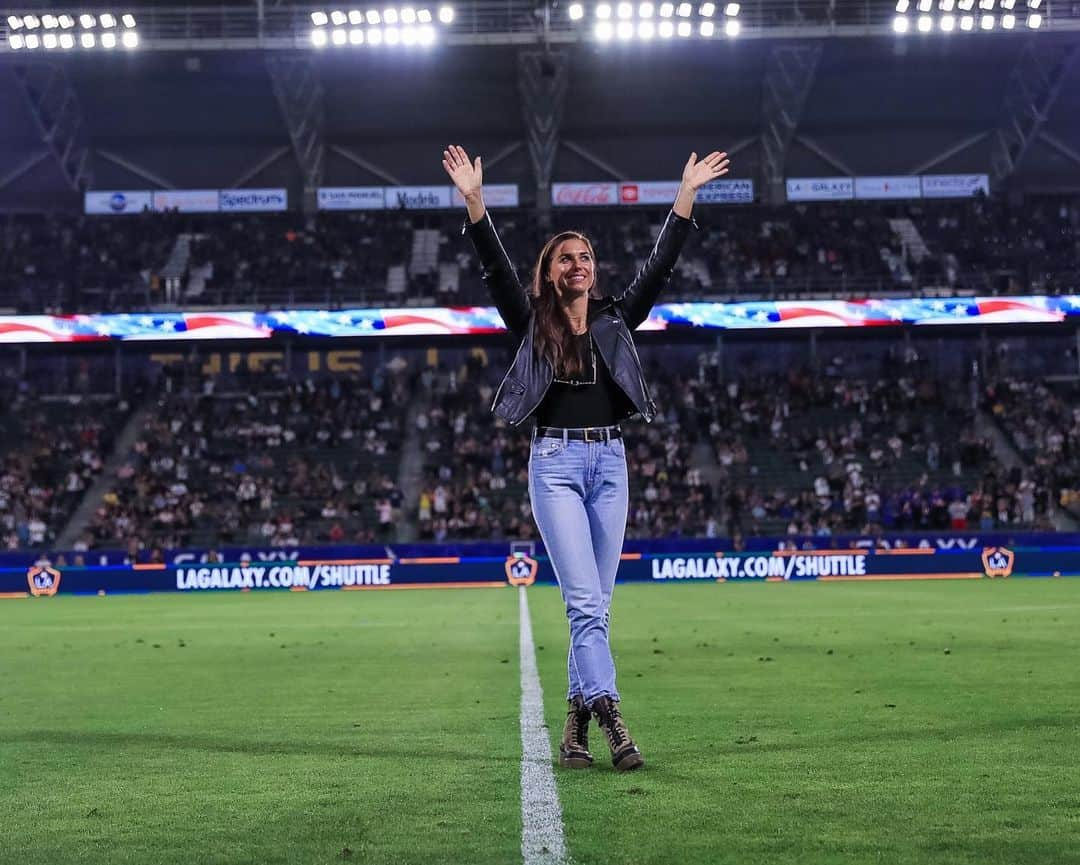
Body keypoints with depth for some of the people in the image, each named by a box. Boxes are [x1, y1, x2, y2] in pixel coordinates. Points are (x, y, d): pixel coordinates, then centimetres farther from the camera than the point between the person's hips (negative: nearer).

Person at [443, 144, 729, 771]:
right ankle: (609, 715, -21)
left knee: (595, 602, 4)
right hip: (556, 463, -3)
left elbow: (660, 265, 4)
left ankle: (577, 722, 10)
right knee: (585, 599, -13)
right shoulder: (532, 322, 4)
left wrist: (687, 195, -2)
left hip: (610, 462, 3)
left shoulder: (616, 319, 11)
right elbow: (496, 267, -7)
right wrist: (474, 200, -18)